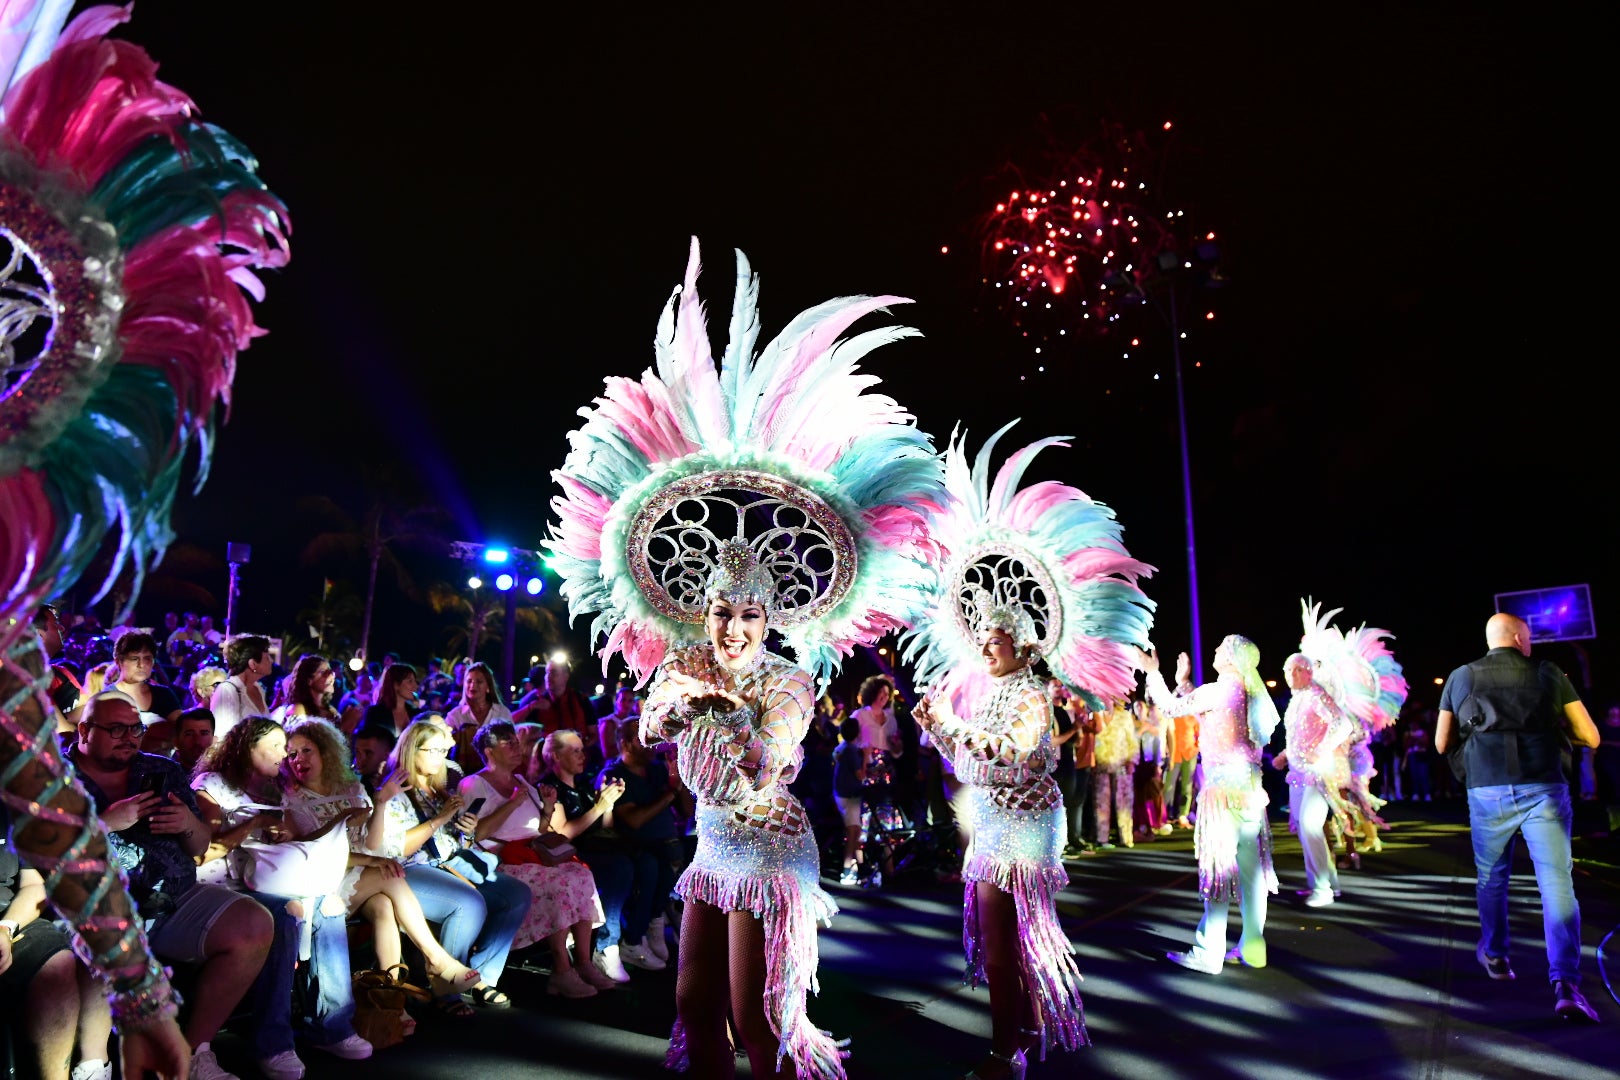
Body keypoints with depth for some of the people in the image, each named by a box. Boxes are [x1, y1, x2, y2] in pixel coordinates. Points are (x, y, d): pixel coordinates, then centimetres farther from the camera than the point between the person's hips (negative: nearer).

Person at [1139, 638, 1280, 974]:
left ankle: (1209, 954, -1)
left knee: (1218, 867, -6)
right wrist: (1183, 681, 28)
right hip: (1249, 787, 9)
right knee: (1250, 868, 11)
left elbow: (1170, 707, -6)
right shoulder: (1247, 692, 13)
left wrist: (1153, 673, 5)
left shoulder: (1218, 690, -12)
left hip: (1224, 789, -9)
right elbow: (1199, 709, 23)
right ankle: (1252, 946, 17)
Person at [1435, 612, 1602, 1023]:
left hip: (1487, 793, 1)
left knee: (1491, 878, 20)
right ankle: (1566, 984, -13)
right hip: (1544, 790, -1)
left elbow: (1442, 744, 11)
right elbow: (1590, 737, 6)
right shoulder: (1549, 674, 5)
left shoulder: (1460, 678, 8)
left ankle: (1495, 955, 33)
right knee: (1557, 885, -3)